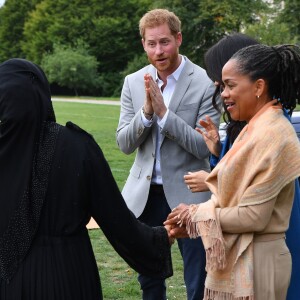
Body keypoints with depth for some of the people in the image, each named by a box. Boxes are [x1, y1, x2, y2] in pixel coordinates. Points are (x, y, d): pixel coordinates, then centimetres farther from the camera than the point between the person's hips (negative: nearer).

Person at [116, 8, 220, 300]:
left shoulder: (205, 83, -11)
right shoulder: (133, 82, 2)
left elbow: (205, 147, -16)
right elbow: (125, 143, -1)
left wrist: (163, 112, -24)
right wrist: (146, 110, -18)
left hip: (187, 195, -4)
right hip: (145, 194, 4)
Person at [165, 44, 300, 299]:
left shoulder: (270, 135, -19)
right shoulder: (260, 127, 10)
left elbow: (254, 216, -22)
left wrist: (198, 215, -10)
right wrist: (194, 218, -1)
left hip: (251, 263, -9)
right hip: (237, 256, 9)